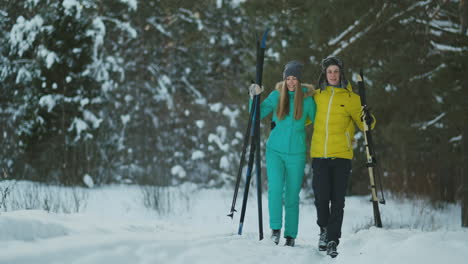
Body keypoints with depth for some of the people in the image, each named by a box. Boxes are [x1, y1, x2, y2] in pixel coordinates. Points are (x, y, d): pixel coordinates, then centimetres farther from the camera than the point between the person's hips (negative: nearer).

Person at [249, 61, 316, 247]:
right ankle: (275, 228, -2)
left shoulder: (307, 99, -1)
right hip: (275, 150, 1)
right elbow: (257, 114, 6)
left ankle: (290, 235, 12)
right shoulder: (276, 95, 1)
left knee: (292, 195, 3)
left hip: (296, 153, 0)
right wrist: (254, 97, -7)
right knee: (275, 188, -16)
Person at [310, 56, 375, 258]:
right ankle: (324, 229, 24)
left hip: (342, 156, -2)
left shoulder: (350, 97, 4)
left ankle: (333, 241, 0)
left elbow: (362, 122, 3)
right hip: (319, 155, 2)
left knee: (337, 200, -4)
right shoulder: (317, 96, 12)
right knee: (321, 197, -2)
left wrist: (368, 120, -19)